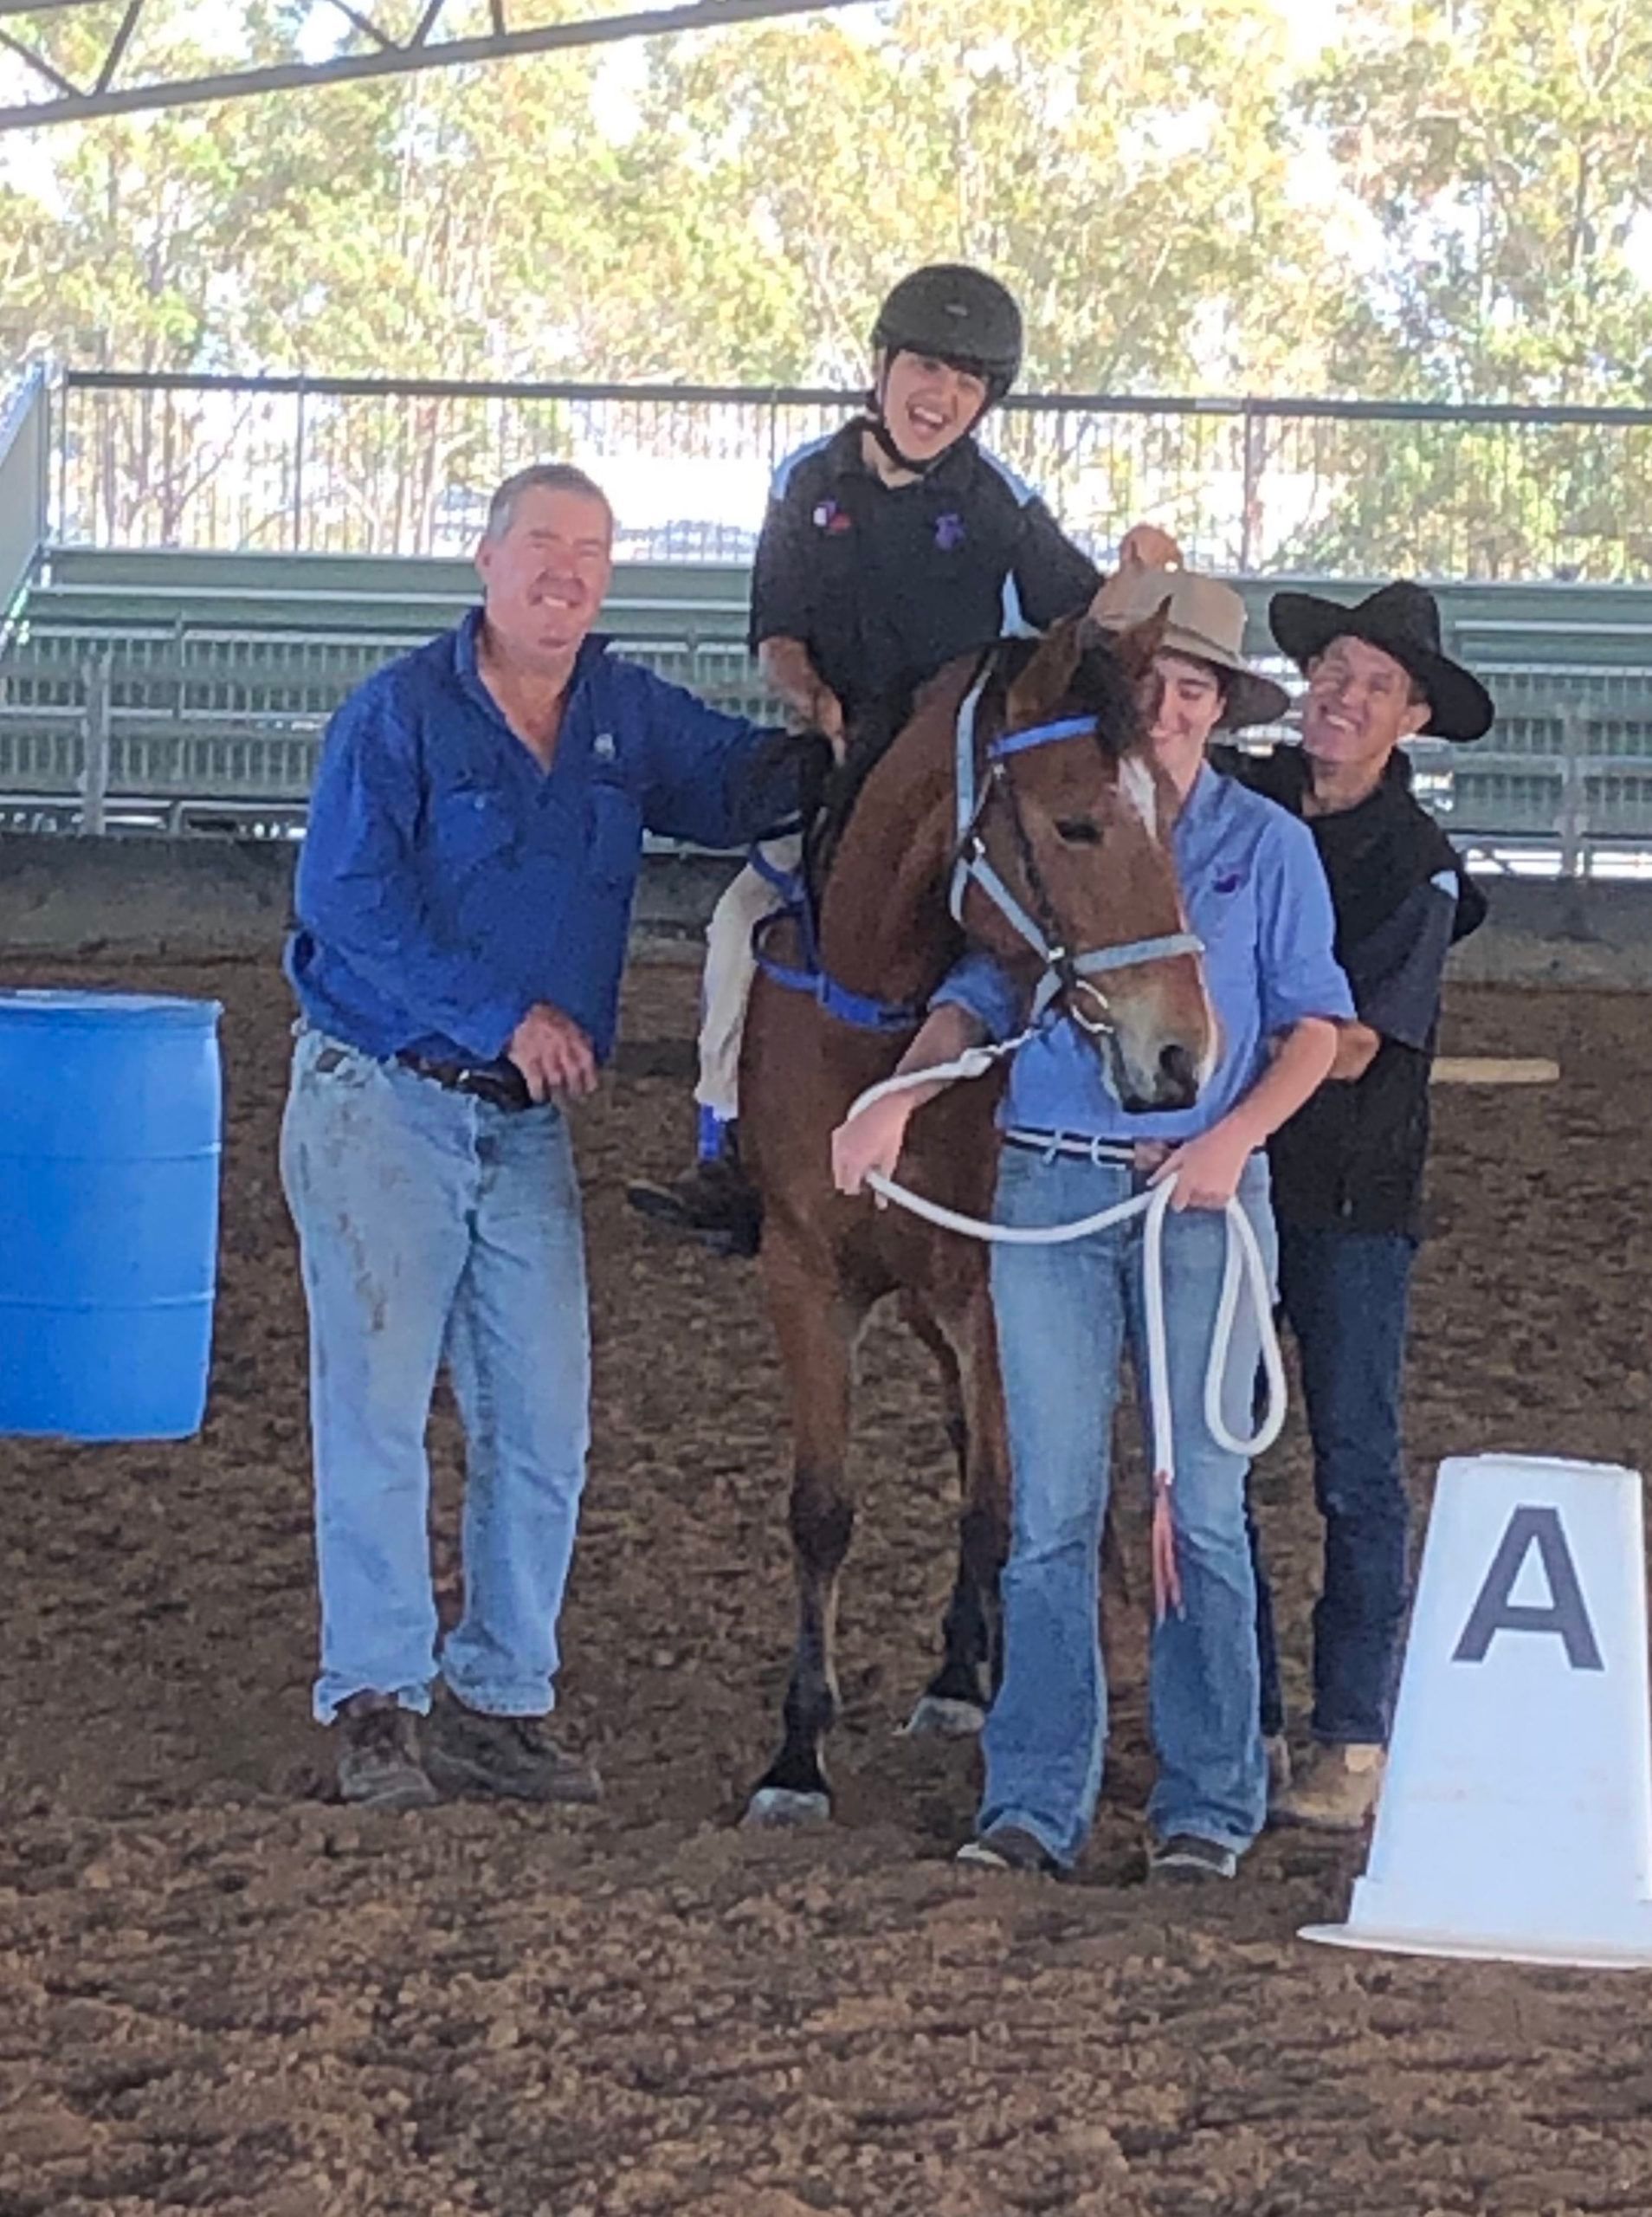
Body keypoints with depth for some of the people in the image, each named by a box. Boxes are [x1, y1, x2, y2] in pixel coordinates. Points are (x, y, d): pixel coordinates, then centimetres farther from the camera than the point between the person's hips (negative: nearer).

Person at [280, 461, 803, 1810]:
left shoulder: (631, 718, 7)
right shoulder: (400, 716, -9)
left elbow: (741, 786, 15)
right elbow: (347, 903, -15)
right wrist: (504, 1017, -18)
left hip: (531, 1121, 6)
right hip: (384, 1104, -6)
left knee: (543, 1427, 5)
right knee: (378, 1407, -4)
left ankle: (501, 1700, 14)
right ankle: (375, 1702, 2)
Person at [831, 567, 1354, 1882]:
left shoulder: (1266, 846, 4)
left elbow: (1313, 1024, 3)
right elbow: (981, 996, 7)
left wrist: (1237, 1135, -13)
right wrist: (898, 1096, -10)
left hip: (1203, 1198, -1)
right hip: (1050, 1191, 1)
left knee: (1201, 1505, 2)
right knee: (1051, 1511, 3)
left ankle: (1210, 1802, 10)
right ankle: (1034, 1799, 7)